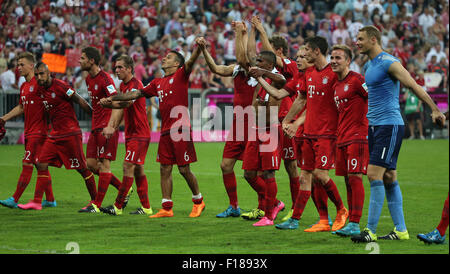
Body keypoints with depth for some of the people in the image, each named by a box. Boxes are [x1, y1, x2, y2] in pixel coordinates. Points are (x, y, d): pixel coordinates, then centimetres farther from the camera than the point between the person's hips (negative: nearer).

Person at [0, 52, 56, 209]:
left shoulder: (39, 83, -12)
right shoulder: (23, 87, 15)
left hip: (38, 131, -9)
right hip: (29, 131, 9)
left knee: (27, 164, -8)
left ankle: (14, 200, -9)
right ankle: (50, 200, 17)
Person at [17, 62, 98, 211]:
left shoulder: (60, 86, -14)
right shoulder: (41, 89, 9)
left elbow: (80, 101, -11)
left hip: (70, 134, -8)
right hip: (54, 135, 8)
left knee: (82, 168, 0)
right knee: (41, 164, -1)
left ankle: (95, 200, 11)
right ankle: (37, 202, 1)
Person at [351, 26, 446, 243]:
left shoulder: (389, 63, -12)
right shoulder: (369, 66, 16)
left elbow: (413, 86, -16)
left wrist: (434, 110, -22)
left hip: (389, 125, -9)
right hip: (374, 126, 9)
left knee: (374, 174, -13)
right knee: (388, 178, 9)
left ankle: (371, 231, -12)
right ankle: (401, 230, 13)